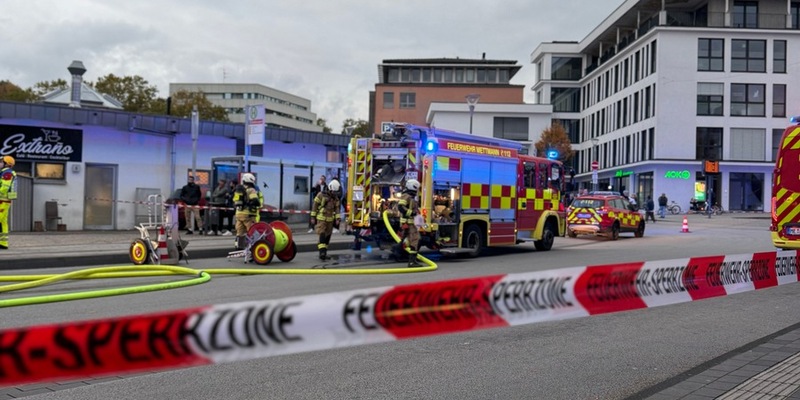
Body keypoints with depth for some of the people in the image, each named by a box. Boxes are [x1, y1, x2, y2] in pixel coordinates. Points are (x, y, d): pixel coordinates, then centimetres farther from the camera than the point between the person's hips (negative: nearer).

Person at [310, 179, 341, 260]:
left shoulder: (336, 198, 7)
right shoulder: (321, 195, -8)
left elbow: (336, 209, 8)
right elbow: (315, 206, -4)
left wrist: (337, 219, -4)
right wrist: (313, 217, -5)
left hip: (330, 219, 5)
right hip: (321, 219, -5)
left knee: (327, 236, 8)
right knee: (322, 235, -15)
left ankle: (324, 253, 16)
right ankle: (322, 252, -23)